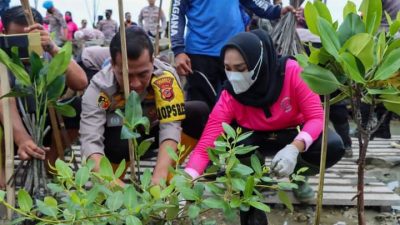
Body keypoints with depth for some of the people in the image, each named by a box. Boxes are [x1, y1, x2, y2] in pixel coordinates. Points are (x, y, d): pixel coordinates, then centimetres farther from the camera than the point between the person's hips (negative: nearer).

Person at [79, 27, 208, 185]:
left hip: (153, 130, 2)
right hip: (120, 135, -1)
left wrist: (159, 175, -49)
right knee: (115, 145, -37)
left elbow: (170, 127, -36)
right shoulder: (98, 88, -32)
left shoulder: (165, 76, -32)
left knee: (199, 112, -23)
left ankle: (168, 175, -11)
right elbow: (90, 141, -38)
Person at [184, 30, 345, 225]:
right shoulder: (229, 97, -25)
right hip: (256, 139, 0)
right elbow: (205, 146, -29)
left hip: (295, 134, 0)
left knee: (333, 146, -30)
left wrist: (294, 148, -46)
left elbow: (316, 117, -26)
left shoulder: (291, 72, -29)